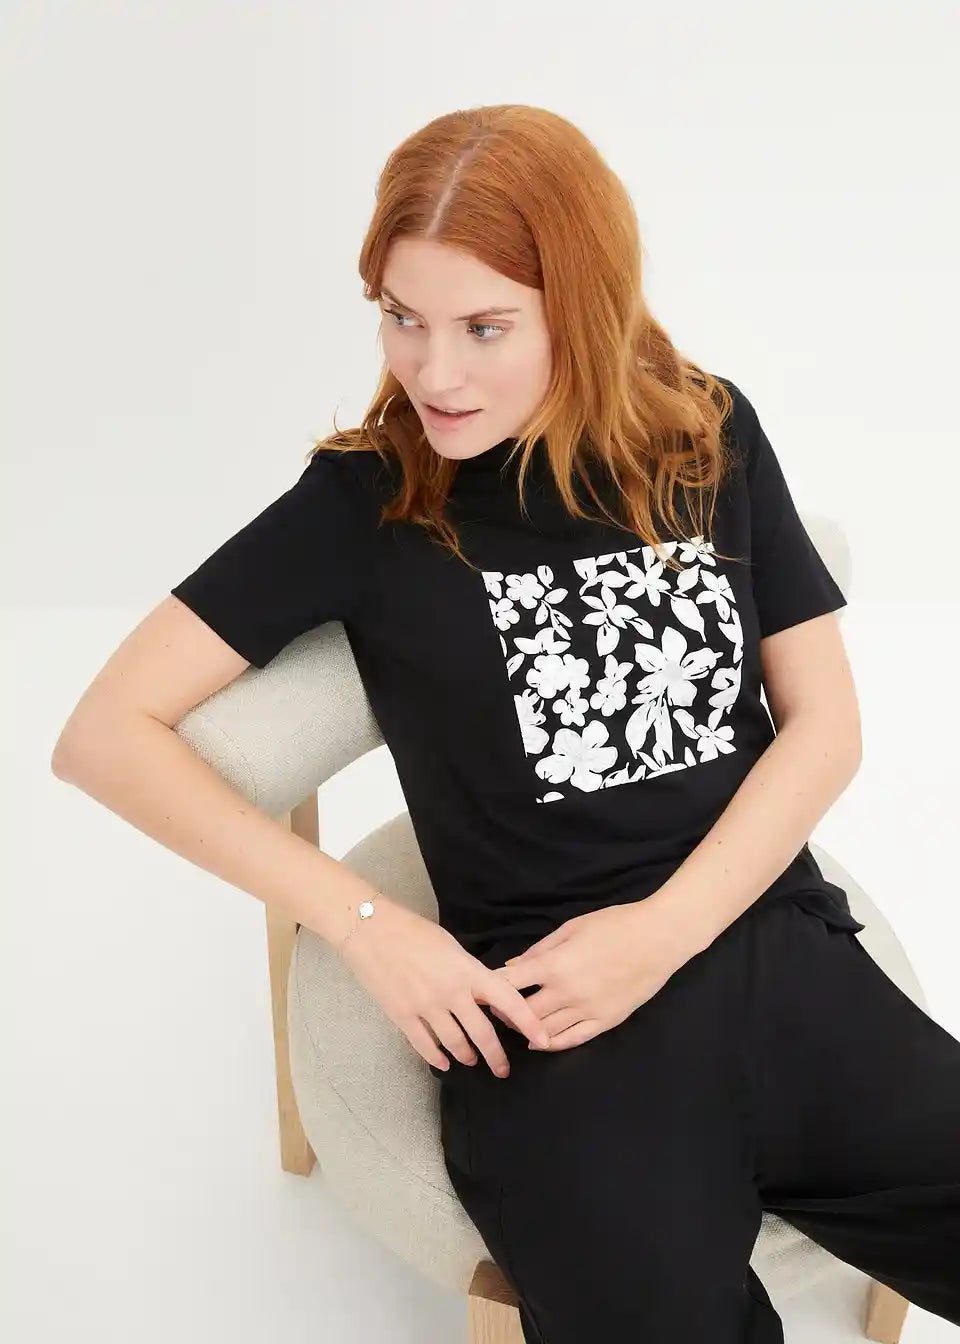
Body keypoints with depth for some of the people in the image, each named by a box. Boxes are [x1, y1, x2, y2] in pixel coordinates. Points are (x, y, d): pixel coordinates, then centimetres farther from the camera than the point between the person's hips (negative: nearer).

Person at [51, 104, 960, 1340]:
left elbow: (825, 721, 8)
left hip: (781, 952, 3)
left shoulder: (709, 438, 7)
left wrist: (662, 931, -8)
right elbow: (106, 736, -3)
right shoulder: (365, 500, -1)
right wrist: (368, 925, -10)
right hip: (557, 1029, -3)